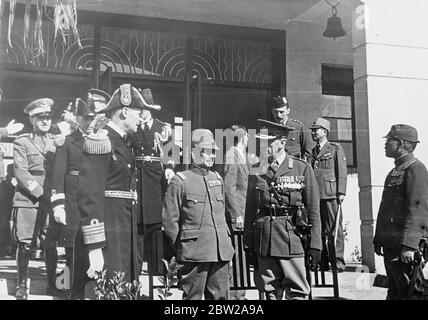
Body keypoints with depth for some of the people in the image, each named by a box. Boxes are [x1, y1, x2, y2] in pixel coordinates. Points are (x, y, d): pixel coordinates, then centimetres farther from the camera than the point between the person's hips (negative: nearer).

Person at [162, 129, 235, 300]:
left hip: (221, 252, 6)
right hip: (194, 253, -6)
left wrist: (226, 243, 16)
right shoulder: (180, 181, -5)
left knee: (220, 296, 9)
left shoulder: (218, 179, 15)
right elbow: (169, 220, -5)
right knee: (193, 296, 0)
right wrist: (181, 248, -2)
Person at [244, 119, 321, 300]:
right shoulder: (258, 173, 8)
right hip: (264, 243, 3)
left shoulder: (302, 169, 2)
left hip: (292, 240, -2)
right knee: (270, 293, 8)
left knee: (297, 292, -2)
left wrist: (315, 246, -4)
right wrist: (249, 244, 6)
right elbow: (250, 211, 10)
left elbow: (313, 210, 1)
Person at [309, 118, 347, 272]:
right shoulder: (312, 152, 20)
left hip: (330, 194, -5)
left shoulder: (336, 148, 7)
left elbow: (342, 172, 1)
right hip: (315, 195, 5)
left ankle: (338, 262, -2)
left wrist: (341, 192, -9)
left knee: (334, 229, -6)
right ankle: (322, 263, 9)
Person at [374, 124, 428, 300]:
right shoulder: (394, 171, 18)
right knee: (394, 293, 15)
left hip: (405, 246, -9)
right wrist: (378, 239, 20)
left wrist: (409, 245, -25)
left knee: (409, 293, -3)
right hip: (390, 245, 9)